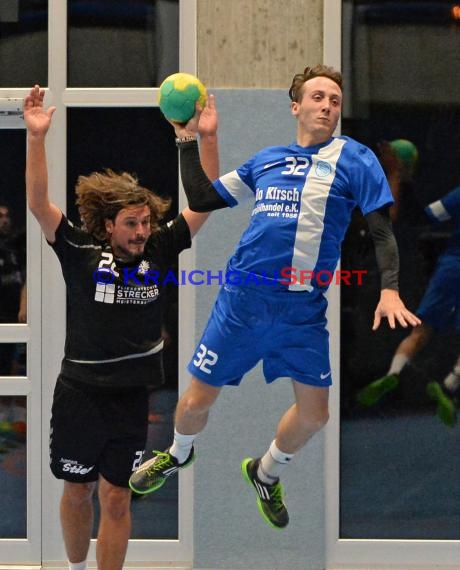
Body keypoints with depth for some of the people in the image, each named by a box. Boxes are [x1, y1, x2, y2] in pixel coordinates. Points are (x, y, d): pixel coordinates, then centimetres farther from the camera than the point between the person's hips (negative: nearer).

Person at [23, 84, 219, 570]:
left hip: (131, 396, 2)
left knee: (117, 498, 4)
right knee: (77, 492, 11)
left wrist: (207, 137, -12)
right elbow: (38, 203, -16)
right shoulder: (81, 251, -7)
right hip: (79, 392, -1)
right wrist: (36, 137, -26)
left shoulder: (159, 251, 0)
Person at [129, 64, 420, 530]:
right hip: (242, 297, 2)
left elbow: (381, 228, -5)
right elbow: (200, 199, 18)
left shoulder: (353, 158, 0)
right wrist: (187, 142, 14)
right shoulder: (266, 160, 11)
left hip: (304, 308, -2)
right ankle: (178, 456, 39)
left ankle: (265, 474, 31)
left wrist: (389, 289, -18)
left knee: (313, 413, 0)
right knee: (198, 400, 6)